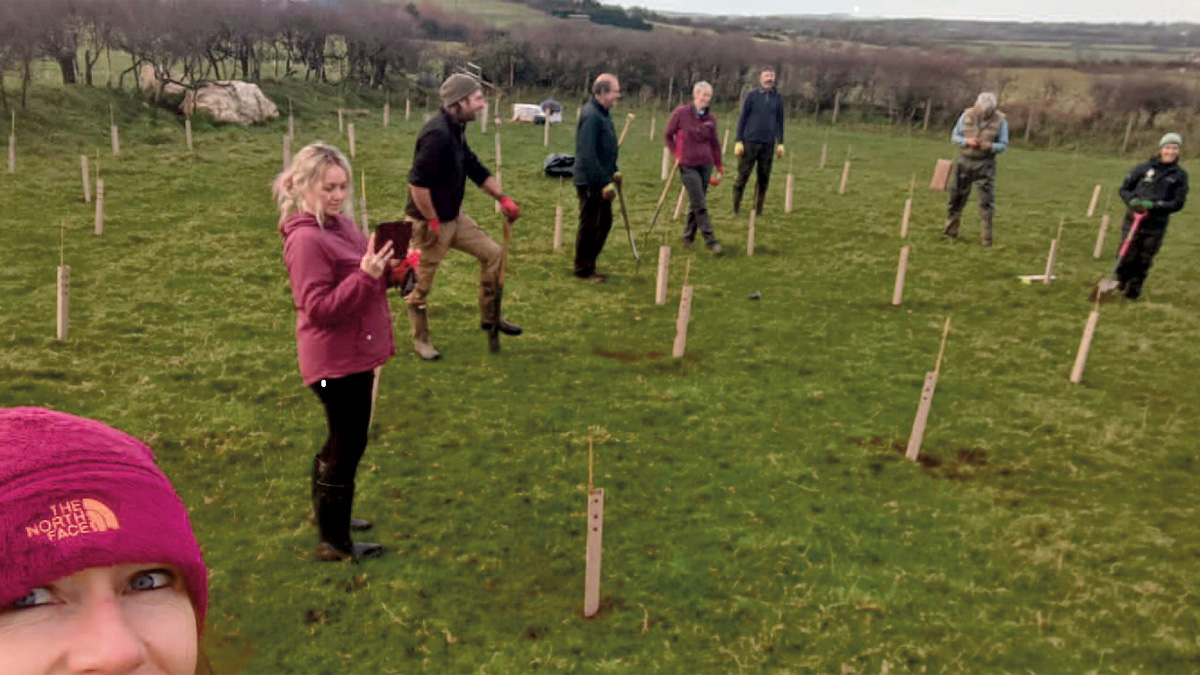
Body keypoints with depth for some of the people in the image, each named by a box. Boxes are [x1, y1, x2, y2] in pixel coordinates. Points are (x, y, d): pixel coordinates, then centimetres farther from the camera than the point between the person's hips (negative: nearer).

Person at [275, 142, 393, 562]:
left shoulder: (340, 225, 8)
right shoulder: (305, 239, -19)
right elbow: (320, 309, -23)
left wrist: (385, 267, -1)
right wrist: (366, 275, -31)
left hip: (356, 354, 9)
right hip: (335, 361, -9)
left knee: (342, 440, 23)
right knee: (349, 445, 2)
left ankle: (326, 511, 42)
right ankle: (334, 542, 18)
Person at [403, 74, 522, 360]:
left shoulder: (455, 131, 8)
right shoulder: (437, 134, -24)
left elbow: (476, 170, 17)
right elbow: (418, 182, -28)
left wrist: (503, 198, 11)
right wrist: (432, 222, -22)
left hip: (454, 217, 10)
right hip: (430, 222, -10)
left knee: (492, 253, 11)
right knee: (421, 285, 6)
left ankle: (490, 317, 25)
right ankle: (421, 341, 23)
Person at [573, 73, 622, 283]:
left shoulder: (602, 113, 12)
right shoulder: (590, 116, -20)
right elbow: (587, 155, -26)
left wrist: (613, 171, 19)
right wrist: (605, 182, -24)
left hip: (601, 182, 10)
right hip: (590, 183, -10)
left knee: (605, 222, 16)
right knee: (589, 226, 0)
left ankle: (589, 264, 28)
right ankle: (583, 270, 14)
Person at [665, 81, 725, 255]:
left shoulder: (710, 118, 4)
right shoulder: (681, 113, -5)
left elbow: (715, 143, 11)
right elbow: (668, 135, 6)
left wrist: (720, 168, 11)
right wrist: (676, 154, -1)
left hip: (706, 165, 4)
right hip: (688, 166, -4)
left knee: (696, 203, 10)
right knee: (700, 205, -7)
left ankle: (688, 236, 26)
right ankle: (711, 242, -5)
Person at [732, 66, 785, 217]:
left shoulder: (778, 98, 9)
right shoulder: (751, 95, 1)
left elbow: (779, 121, 15)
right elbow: (742, 118, 1)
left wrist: (780, 143, 10)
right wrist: (738, 141, -5)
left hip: (768, 143, 3)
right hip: (750, 142, -3)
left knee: (764, 178, 5)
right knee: (743, 175, -2)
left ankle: (758, 209, 15)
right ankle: (736, 208, 8)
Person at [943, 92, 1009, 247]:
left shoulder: (1000, 120, -4)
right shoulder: (967, 115, -2)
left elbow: (1004, 145, 1)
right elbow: (954, 136, 5)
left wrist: (991, 146, -20)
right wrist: (967, 141, -15)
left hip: (985, 164, -1)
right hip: (965, 160, 1)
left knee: (987, 200, -4)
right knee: (957, 197, 6)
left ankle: (986, 238, 4)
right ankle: (950, 232, 20)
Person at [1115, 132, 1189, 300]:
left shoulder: (1180, 175, 3)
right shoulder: (1144, 167, 2)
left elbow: (1178, 203, -1)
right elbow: (1124, 188, 6)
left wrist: (1154, 206, -16)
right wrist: (1132, 201, -14)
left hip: (1156, 225, 1)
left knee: (1144, 260, 5)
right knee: (1127, 256, -2)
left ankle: (1134, 289, 22)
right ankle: (1121, 281, 25)